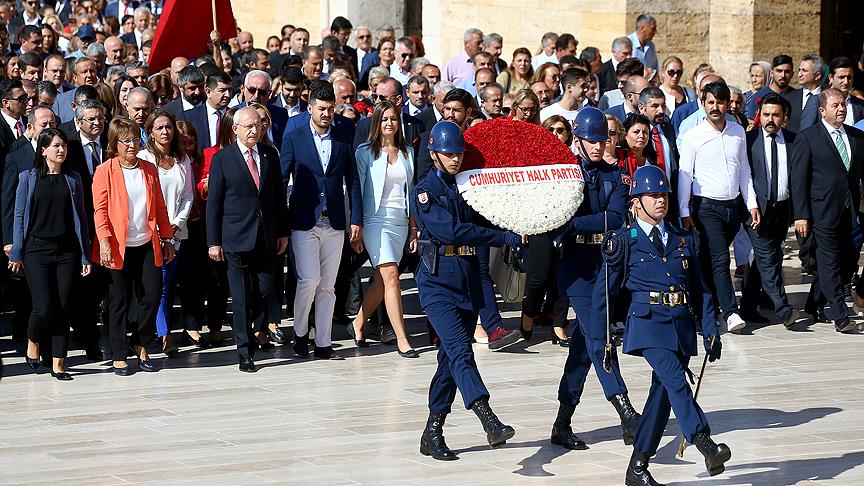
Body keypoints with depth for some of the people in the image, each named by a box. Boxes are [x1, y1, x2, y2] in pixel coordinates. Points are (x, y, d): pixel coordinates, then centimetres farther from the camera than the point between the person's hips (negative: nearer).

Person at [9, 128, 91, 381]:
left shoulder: (72, 179, 10)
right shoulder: (28, 178, 3)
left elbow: (80, 217, 10)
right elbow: (20, 216, 4)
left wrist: (85, 256, 6)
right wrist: (17, 253, 0)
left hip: (67, 250, 2)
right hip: (37, 249, -2)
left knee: (63, 308, -1)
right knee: (44, 308, -11)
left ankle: (58, 364, 5)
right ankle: (33, 340, 20)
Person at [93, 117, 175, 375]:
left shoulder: (149, 169, 11)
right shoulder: (105, 171, -2)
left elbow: (159, 206, 15)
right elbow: (100, 209, -7)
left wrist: (167, 238, 12)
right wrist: (104, 241, -18)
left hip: (147, 244, 4)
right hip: (118, 247, -4)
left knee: (152, 294, -1)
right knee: (119, 301, 2)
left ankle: (142, 346, 19)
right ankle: (119, 356, 11)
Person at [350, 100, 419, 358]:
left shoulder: (407, 153, 13)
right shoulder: (365, 152, 0)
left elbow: (410, 192, 16)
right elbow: (357, 191, -1)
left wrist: (414, 228, 12)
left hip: (401, 223, 5)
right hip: (376, 220, -5)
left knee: (380, 281, 5)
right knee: (391, 276, -15)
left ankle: (358, 325, 25)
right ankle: (401, 339, -17)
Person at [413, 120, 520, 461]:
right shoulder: (426, 190, -5)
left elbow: (484, 223, 13)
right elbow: (452, 230, -18)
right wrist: (508, 238, -20)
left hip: (468, 282, 7)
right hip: (438, 282, -6)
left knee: (451, 357, 8)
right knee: (459, 350, -20)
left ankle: (433, 433, 16)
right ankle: (490, 422, -35)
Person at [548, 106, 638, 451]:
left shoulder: (616, 176, 9)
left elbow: (616, 218, -8)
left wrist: (574, 223, -18)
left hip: (607, 264, 4)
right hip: (576, 265, -4)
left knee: (584, 343, 7)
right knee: (598, 337, -15)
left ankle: (563, 424, 14)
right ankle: (627, 416, -25)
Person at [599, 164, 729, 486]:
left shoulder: (683, 240, 17)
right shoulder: (624, 242, 4)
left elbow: (700, 289, 18)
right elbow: (605, 292, 6)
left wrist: (710, 330, 9)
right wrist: (602, 339, 4)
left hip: (681, 324, 5)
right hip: (648, 323, -5)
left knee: (663, 393, 2)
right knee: (675, 381, -23)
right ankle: (707, 448, -35)